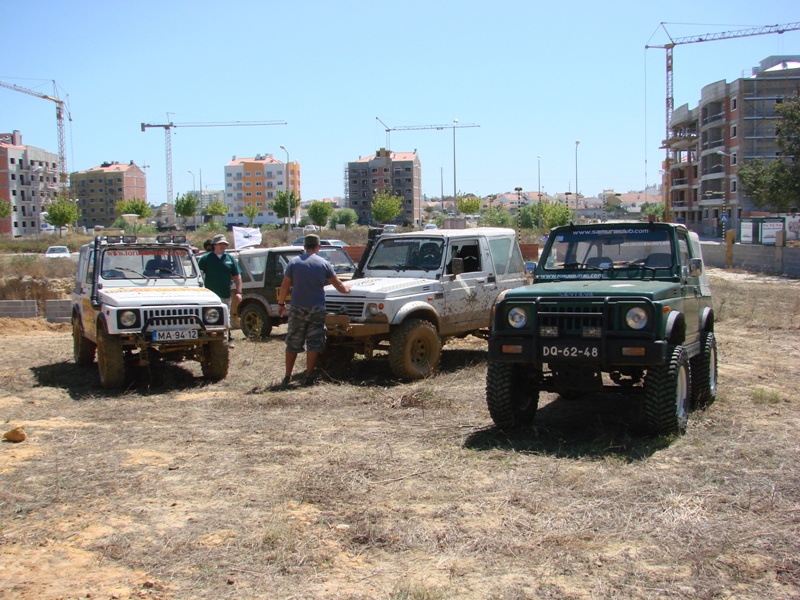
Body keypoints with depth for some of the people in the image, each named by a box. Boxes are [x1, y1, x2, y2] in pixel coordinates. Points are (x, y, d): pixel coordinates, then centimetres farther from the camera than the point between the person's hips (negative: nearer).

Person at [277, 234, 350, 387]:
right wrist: (347, 289, 26)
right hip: (317, 309, -1)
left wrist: (281, 303, 13)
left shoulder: (294, 262, -1)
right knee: (313, 344, 6)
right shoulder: (323, 263, -1)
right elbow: (338, 284, 6)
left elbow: (285, 286, 1)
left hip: (297, 308, 1)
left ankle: (287, 377, 11)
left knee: (293, 343, 9)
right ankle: (309, 377, 6)